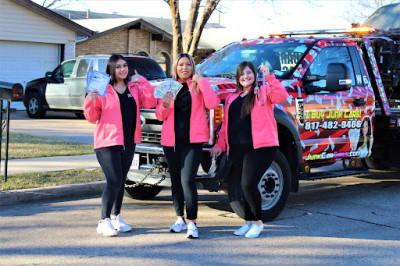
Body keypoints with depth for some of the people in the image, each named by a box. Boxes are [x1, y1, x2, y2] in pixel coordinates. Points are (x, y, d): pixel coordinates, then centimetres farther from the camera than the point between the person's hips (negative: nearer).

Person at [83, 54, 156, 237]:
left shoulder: (134, 88, 11)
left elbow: (150, 102, -3)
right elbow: (93, 118, -3)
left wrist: (142, 81, -8)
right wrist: (89, 102, -21)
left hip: (129, 144, 5)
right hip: (107, 143, -5)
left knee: (121, 181, 14)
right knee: (114, 182, -13)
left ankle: (116, 217, 27)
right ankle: (104, 221, -5)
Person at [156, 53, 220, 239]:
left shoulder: (198, 85, 6)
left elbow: (212, 104, -11)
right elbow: (160, 115, 9)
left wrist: (201, 81, -12)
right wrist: (164, 105, -13)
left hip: (192, 141, -4)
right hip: (171, 140, 4)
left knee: (188, 180, -15)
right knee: (175, 180, 10)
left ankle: (192, 223, -11)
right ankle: (180, 219, 23)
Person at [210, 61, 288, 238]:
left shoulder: (264, 92, 4)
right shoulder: (232, 98, 20)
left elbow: (281, 96, -15)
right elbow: (225, 124, 22)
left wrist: (269, 77, -20)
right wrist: (220, 144, 15)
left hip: (260, 147, -6)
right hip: (237, 149, 6)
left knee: (249, 184, -14)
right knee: (245, 186, 8)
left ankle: (258, 222, 3)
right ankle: (249, 222, 20)